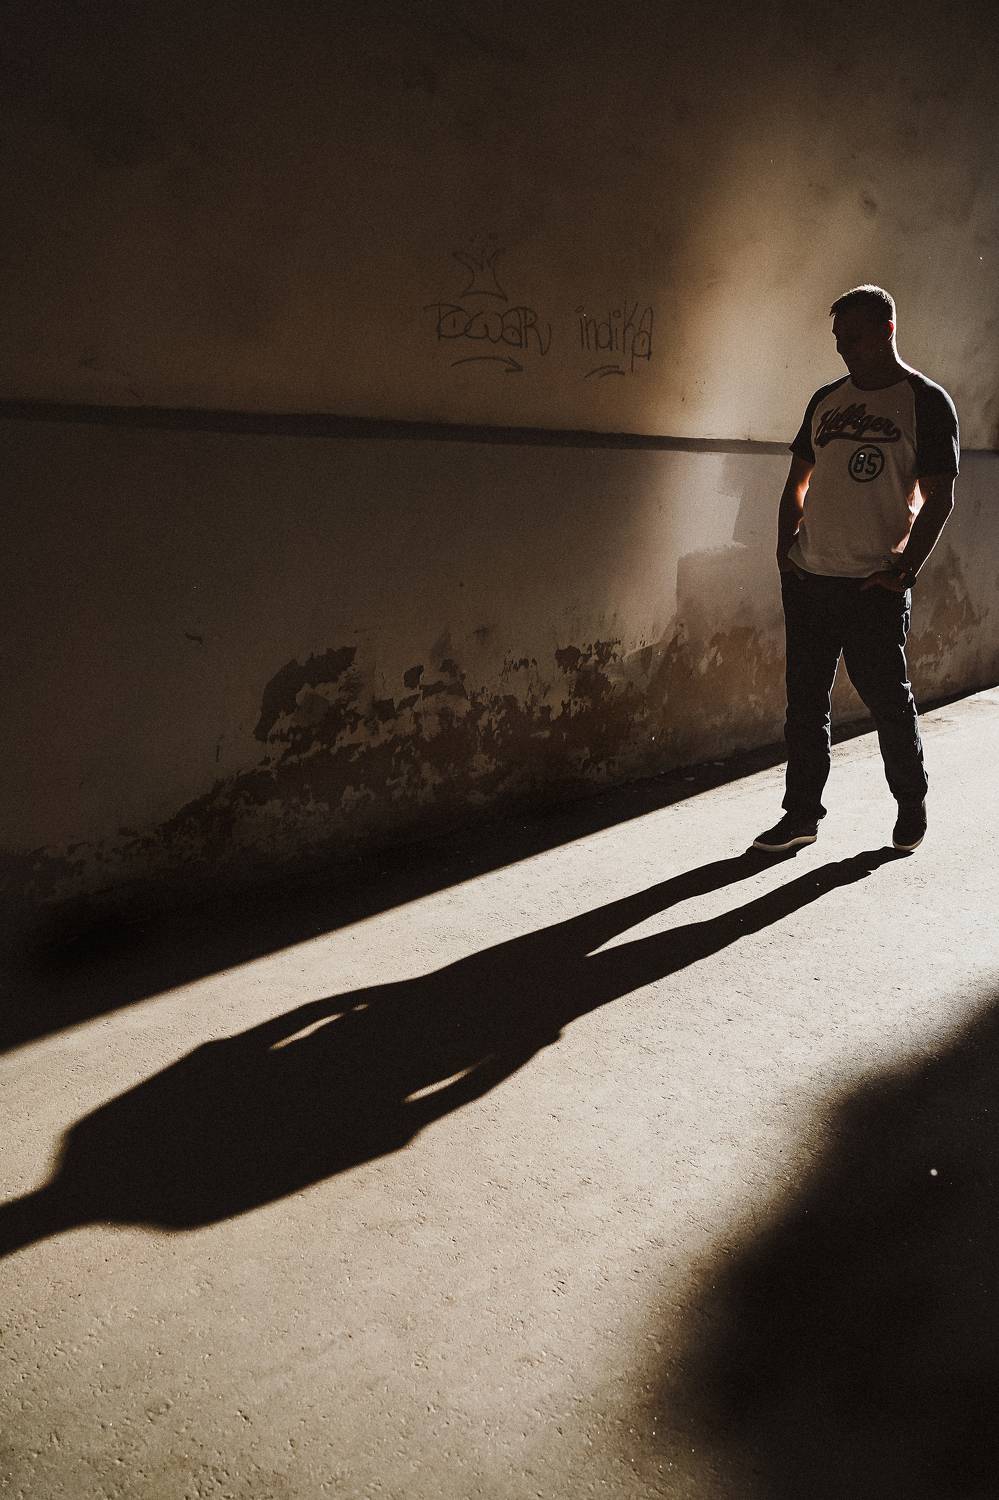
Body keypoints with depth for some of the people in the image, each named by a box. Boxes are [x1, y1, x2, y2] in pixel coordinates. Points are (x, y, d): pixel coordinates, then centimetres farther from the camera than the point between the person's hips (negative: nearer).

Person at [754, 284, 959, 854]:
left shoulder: (927, 402, -3)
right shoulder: (826, 400, 13)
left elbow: (939, 498, -6)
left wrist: (905, 571, -13)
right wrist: (787, 548, 6)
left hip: (875, 587, -5)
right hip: (809, 577, 5)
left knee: (888, 699, 4)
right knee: (806, 700, 8)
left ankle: (913, 802, 26)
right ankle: (803, 813, 18)